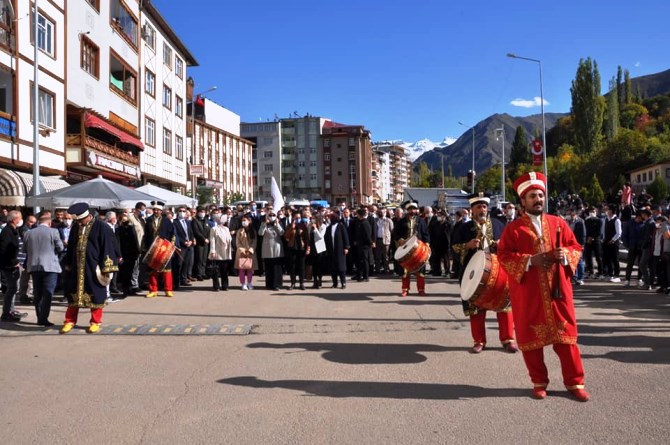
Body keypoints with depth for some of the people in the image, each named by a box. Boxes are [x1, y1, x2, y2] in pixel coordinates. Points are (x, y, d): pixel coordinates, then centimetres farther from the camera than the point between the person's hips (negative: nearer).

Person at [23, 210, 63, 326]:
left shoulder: (29, 233, 3)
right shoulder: (53, 232, -9)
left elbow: (25, 249, 11)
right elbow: (60, 248, -5)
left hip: (34, 267, 4)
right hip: (50, 266, -4)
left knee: (37, 294, 13)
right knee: (47, 294, -2)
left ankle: (40, 318, 17)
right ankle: (44, 318, -7)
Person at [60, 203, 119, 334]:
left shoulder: (101, 227, -8)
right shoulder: (75, 228, 11)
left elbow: (107, 248, -10)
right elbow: (70, 248, 18)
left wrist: (106, 268, -13)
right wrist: (68, 266, 16)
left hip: (93, 267, -5)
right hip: (77, 267, 5)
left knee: (96, 295, 3)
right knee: (73, 294, 10)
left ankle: (96, 322, 16)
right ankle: (70, 321, 22)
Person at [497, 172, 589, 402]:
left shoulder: (558, 223, 8)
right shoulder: (513, 228, -1)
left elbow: (576, 247, 11)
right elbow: (503, 256, -6)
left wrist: (564, 254, -11)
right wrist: (530, 260, -18)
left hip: (557, 289, 2)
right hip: (528, 292, -2)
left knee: (565, 334, 6)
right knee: (531, 337, 6)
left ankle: (575, 382, 19)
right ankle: (539, 383, 21)